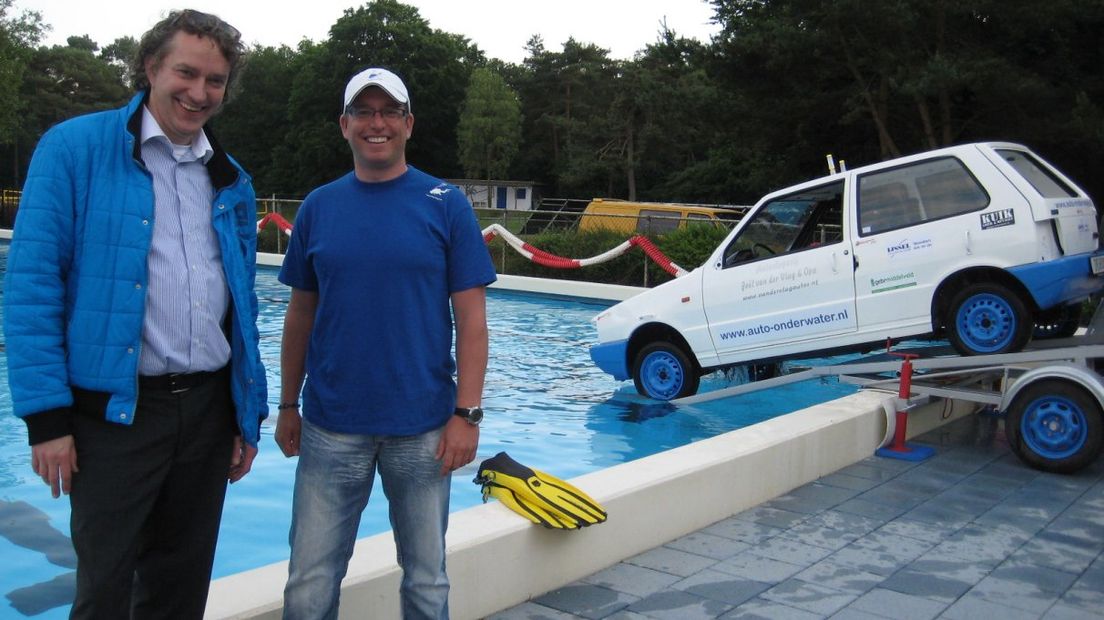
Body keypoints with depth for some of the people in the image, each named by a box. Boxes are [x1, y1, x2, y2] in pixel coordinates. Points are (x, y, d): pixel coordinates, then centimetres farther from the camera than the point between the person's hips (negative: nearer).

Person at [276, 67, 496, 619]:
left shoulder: (446, 205, -2)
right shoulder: (319, 207, 5)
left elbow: (471, 320, -4)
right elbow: (300, 316, 10)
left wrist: (466, 414, -10)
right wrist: (287, 407, 9)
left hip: (423, 429, -1)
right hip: (330, 427, 2)